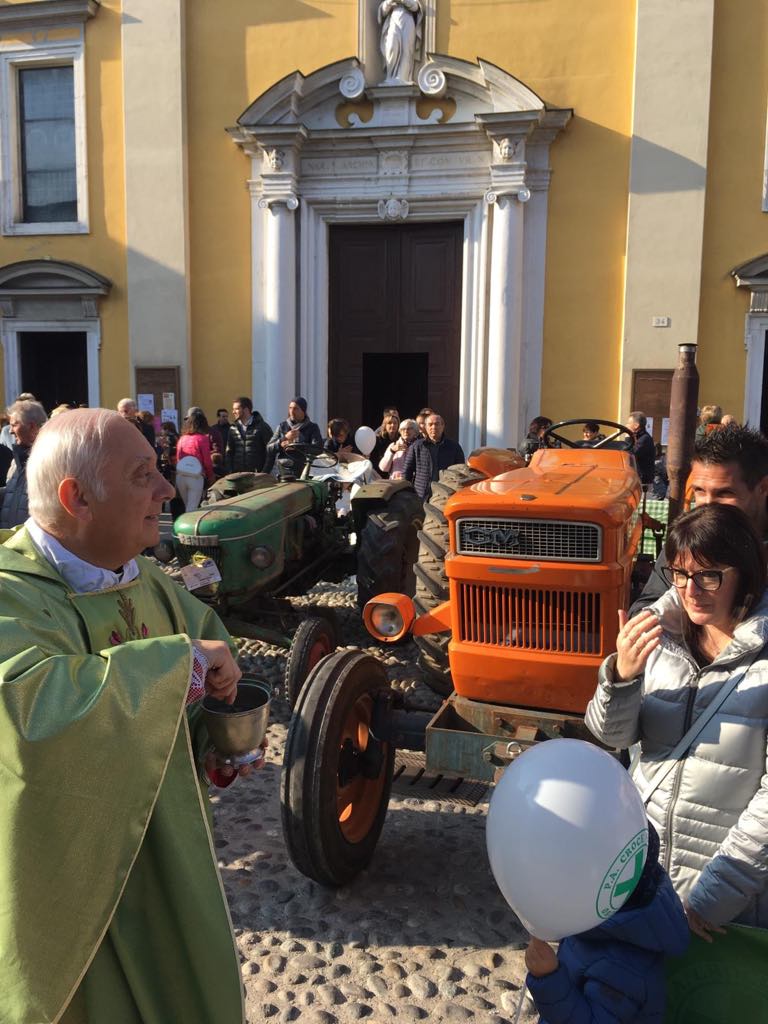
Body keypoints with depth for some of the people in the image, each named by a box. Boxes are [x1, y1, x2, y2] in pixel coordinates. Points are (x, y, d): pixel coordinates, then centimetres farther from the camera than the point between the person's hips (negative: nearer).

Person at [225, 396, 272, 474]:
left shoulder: (262, 426, -3)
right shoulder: (233, 428, 10)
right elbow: (228, 452, 12)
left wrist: (265, 472, -12)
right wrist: (229, 471, 2)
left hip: (257, 473, -4)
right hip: (237, 474, 4)